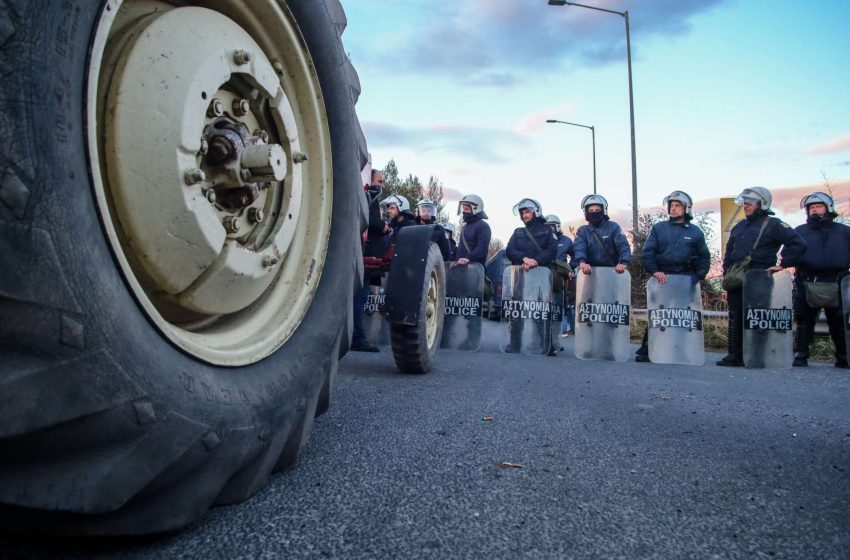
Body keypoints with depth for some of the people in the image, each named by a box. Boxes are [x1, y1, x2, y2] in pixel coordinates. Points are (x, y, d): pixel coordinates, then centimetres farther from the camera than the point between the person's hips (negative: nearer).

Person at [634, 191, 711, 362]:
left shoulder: (695, 232, 12)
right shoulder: (659, 228, 8)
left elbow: (704, 257, 13)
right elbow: (648, 252, 0)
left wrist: (698, 277, 1)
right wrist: (654, 271, -12)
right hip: (662, 278, -1)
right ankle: (646, 350, 3)